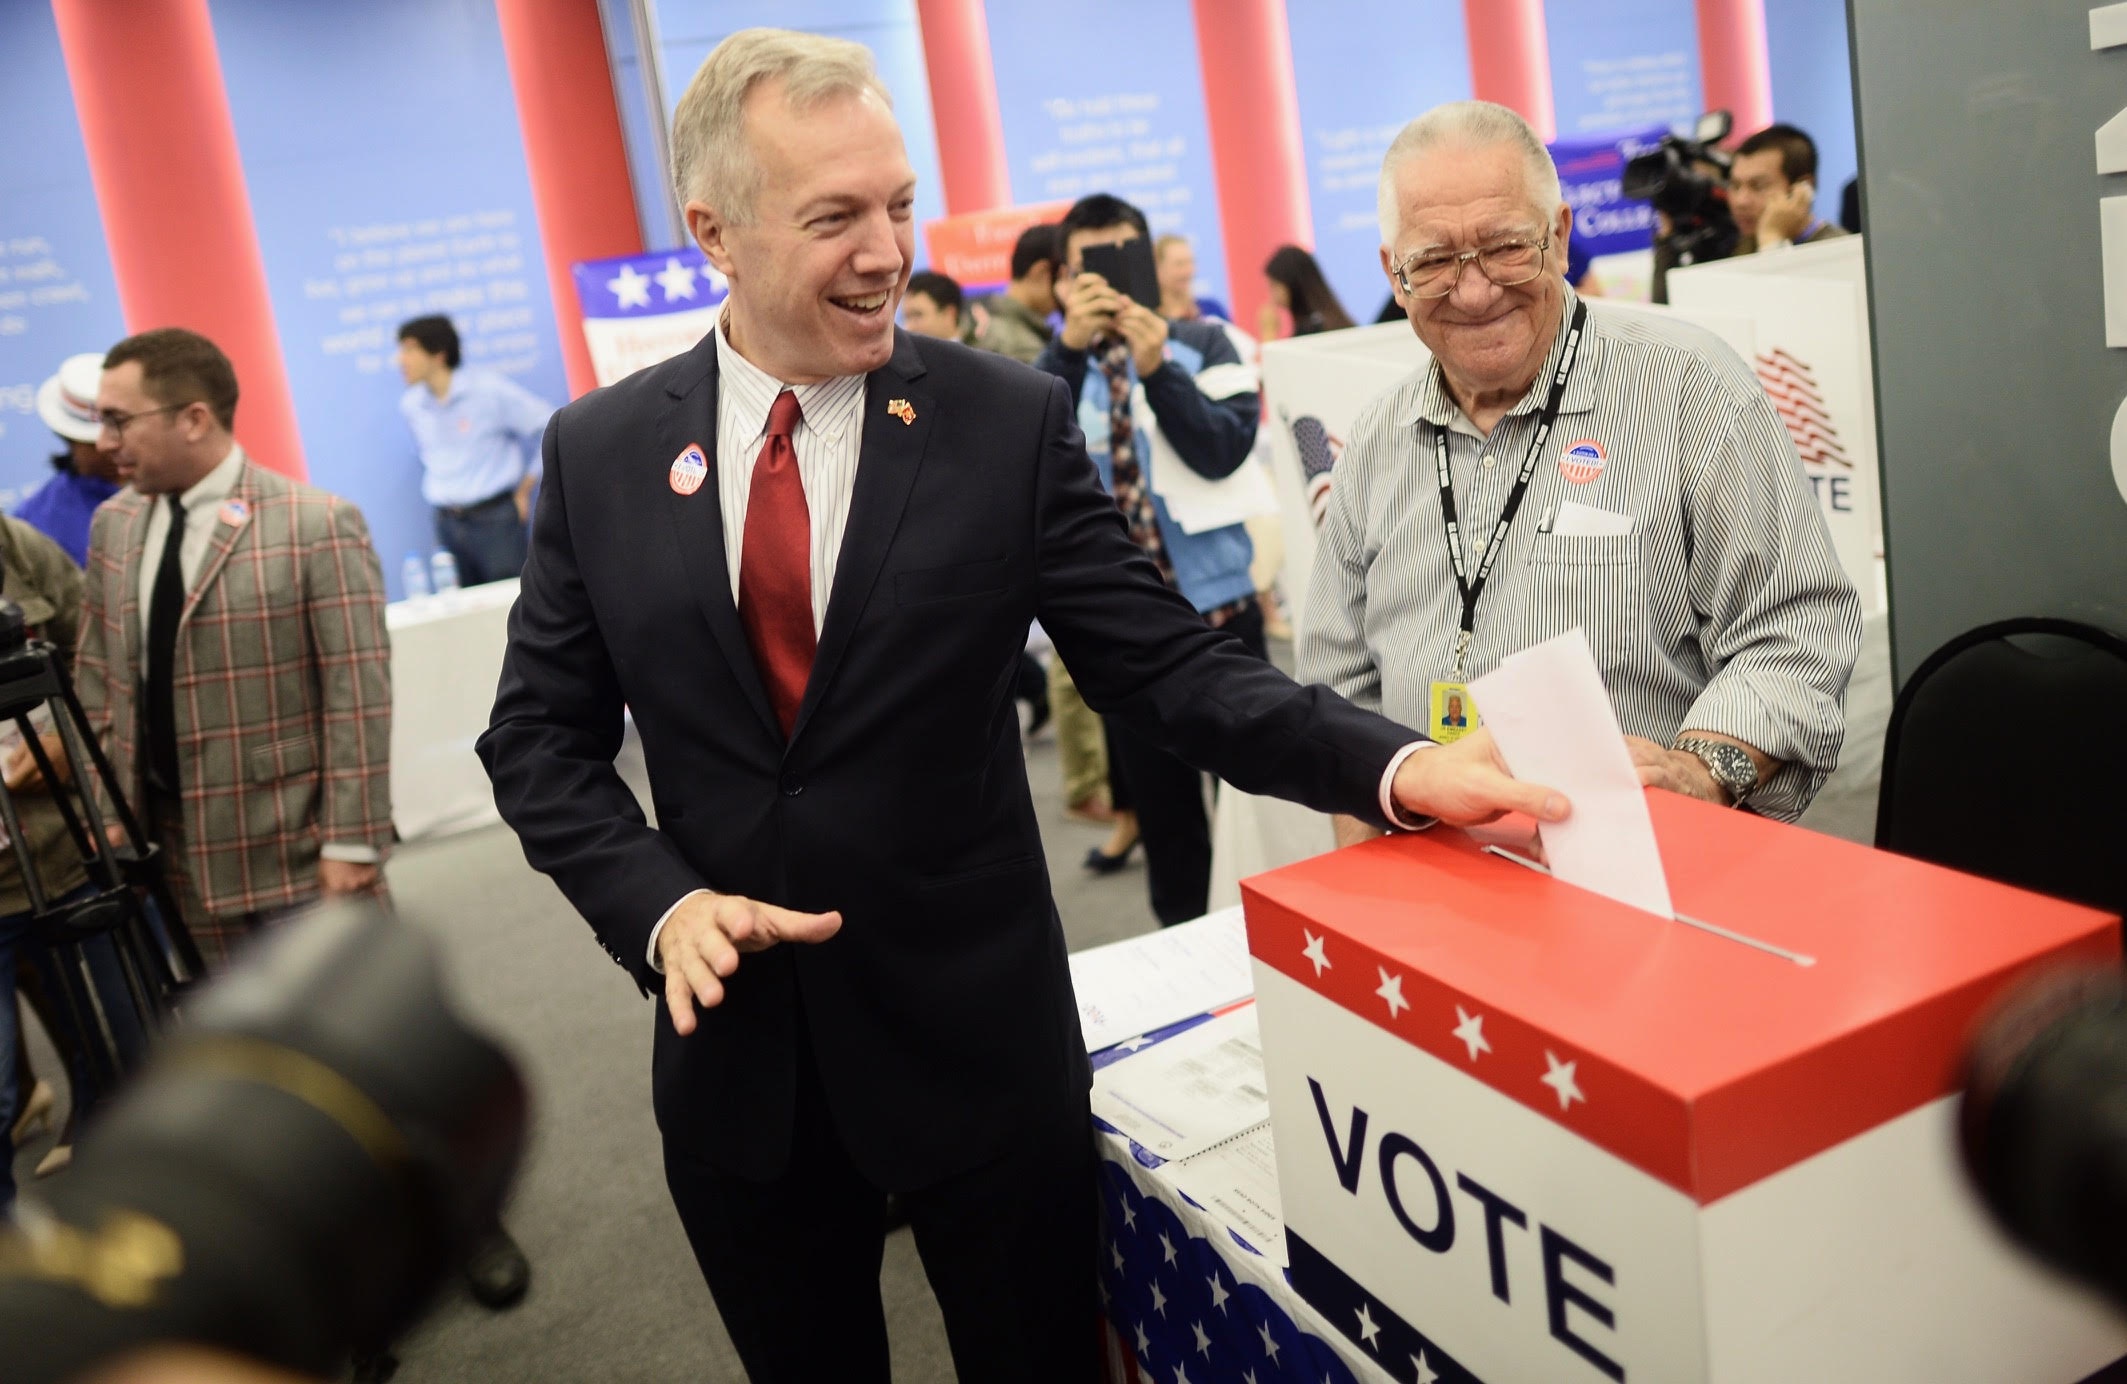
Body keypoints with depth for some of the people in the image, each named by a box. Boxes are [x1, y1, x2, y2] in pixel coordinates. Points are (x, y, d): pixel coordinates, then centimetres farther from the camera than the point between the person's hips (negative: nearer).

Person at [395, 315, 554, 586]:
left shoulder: (489, 388, -8)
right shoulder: (411, 404, 8)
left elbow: (552, 426, -8)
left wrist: (524, 490, -5)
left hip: (494, 519, -5)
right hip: (446, 525, 5)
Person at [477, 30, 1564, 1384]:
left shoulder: (1013, 422, -8)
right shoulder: (599, 454, -2)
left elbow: (1165, 659, -9)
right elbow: (541, 737, 3)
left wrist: (1391, 762, -24)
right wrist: (660, 904, -13)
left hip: (976, 1031, -2)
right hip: (734, 1041, 2)